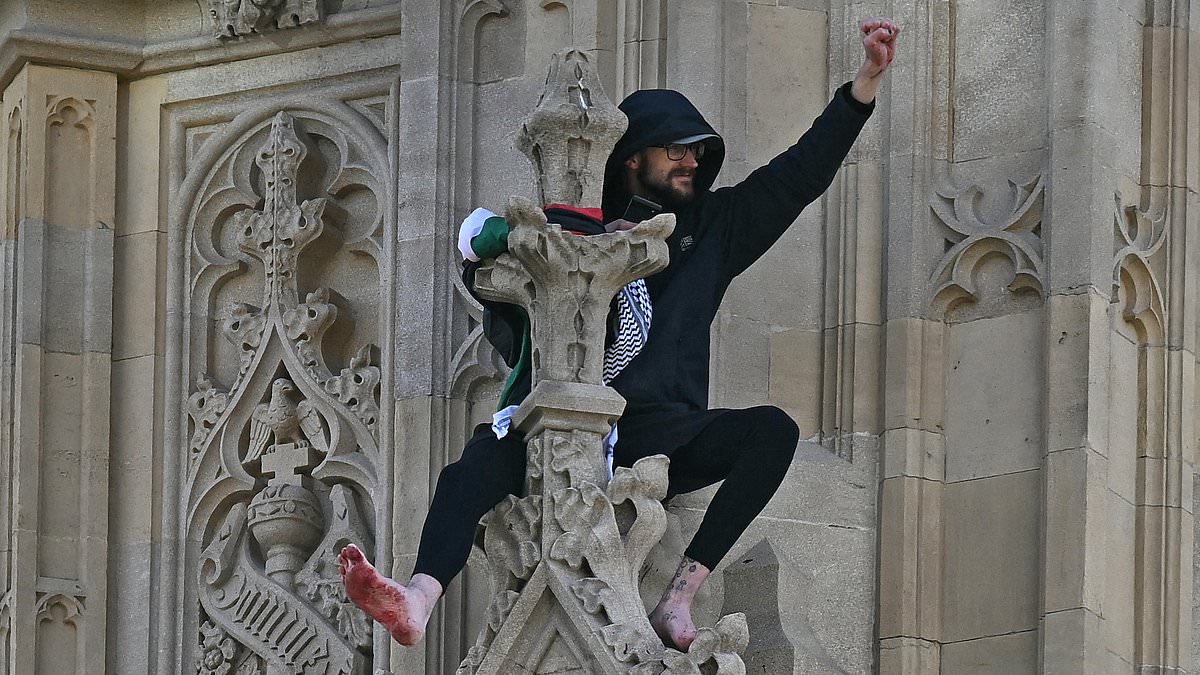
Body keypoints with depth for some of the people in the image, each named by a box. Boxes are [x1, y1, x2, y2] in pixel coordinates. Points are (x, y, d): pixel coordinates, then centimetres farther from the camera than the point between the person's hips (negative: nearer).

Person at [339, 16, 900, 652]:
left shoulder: (713, 226, 19)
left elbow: (804, 170, 16)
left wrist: (869, 76, 7)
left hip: (663, 434, 2)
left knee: (772, 429, -26)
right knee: (488, 451, -32)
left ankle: (679, 595, -31)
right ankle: (418, 599, -55)